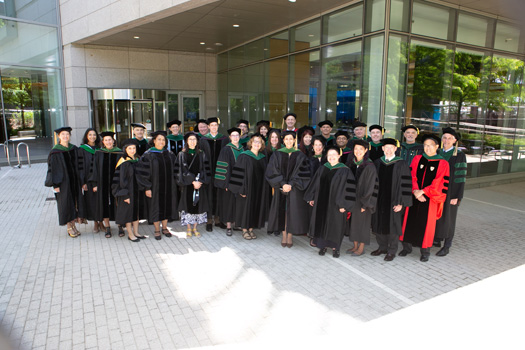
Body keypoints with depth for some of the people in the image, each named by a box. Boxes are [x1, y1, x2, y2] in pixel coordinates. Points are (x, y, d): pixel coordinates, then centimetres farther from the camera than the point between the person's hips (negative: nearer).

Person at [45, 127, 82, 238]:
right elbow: (53, 168, -7)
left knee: (75, 202, 9)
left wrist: (80, 180, 9)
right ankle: (69, 228, 12)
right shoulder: (55, 151, -7)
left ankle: (73, 225, 21)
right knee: (66, 202, 2)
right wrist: (55, 184, -11)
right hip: (63, 181, -5)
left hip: (74, 180, 5)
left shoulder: (74, 149, 6)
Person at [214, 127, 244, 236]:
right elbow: (223, 166, -11)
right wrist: (226, 182, -18)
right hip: (230, 181, -5)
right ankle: (228, 226, 6)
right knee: (229, 202, -1)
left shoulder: (243, 150, 11)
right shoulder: (226, 150, -6)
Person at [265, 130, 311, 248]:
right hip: (280, 188, 1)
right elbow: (273, 171, -3)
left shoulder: (300, 155, 1)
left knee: (292, 211, 0)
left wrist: (291, 184, -14)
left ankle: (290, 236, 11)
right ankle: (284, 236, 15)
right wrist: (283, 184, -13)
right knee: (282, 211, 4)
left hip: (295, 189, -1)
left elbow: (302, 172, -4)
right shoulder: (277, 154, 2)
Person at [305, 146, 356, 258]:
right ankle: (323, 245, 25)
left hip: (335, 204, -4)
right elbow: (315, 184, 13)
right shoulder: (322, 169, 6)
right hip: (321, 203, 4)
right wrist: (311, 197, 11)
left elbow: (349, 189, -12)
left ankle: (335, 247, 22)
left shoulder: (344, 171, -10)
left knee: (335, 225, 6)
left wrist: (344, 204, -16)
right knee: (321, 223, 10)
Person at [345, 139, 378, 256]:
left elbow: (370, 186, -13)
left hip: (363, 198, -5)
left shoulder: (369, 166, -13)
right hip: (352, 197, 6)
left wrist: (365, 203, -15)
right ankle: (355, 246, 25)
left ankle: (361, 247, 17)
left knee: (362, 221, 4)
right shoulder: (350, 163, 4)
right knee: (354, 221, 12)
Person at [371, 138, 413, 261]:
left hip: (393, 202, -4)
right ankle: (382, 247, 29)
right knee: (379, 224, 11)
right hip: (379, 200, 4)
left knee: (392, 226, 5)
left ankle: (391, 251, 20)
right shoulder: (377, 163, 6)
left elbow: (405, 185, -9)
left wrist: (401, 203, -14)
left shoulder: (401, 164, -7)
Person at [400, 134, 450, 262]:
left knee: (426, 224, 3)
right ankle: (407, 247, 22)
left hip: (430, 199, -2)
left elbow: (438, 183, -9)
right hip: (414, 196, 2)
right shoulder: (417, 159, 5)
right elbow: (412, 176, 0)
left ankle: (425, 251, 18)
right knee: (410, 221, 6)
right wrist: (415, 190, -15)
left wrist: (423, 191, -16)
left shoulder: (442, 163, -2)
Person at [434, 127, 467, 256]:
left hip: (451, 192, -4)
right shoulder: (438, 153, 6)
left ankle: (447, 247, 13)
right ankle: (437, 240, 27)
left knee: (448, 217, 2)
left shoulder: (459, 155, -8)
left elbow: (461, 177, -9)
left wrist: (457, 197, -14)